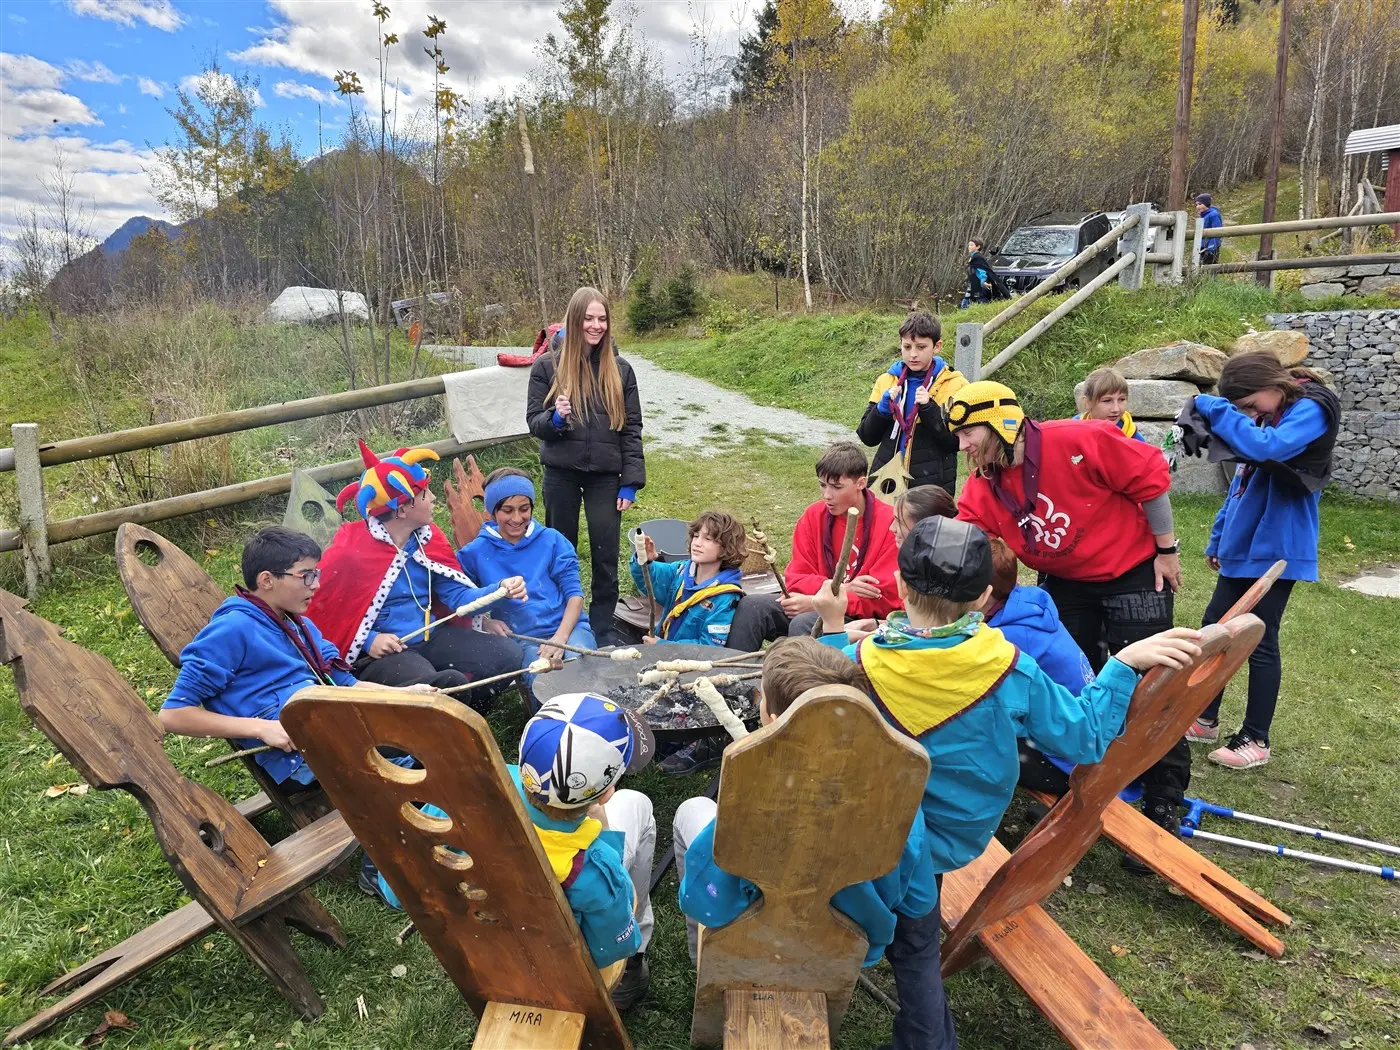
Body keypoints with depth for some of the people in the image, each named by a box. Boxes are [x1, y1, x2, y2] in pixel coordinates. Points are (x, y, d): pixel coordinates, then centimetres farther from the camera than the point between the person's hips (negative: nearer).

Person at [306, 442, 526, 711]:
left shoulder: (428, 537, 4)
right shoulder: (349, 550, -14)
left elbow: (458, 594, 1)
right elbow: (320, 611, -9)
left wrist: (500, 590, -17)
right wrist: (366, 640, -20)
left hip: (432, 636, 7)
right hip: (380, 651, -7)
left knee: (508, 654, -9)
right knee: (446, 685, -34)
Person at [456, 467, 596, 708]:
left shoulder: (552, 540, 7)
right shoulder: (477, 552, 7)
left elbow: (574, 593, 4)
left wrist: (560, 637, -11)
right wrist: (485, 622, -8)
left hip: (568, 627, 1)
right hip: (522, 639, 0)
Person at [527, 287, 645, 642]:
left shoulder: (619, 369, 4)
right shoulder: (547, 366, -1)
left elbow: (631, 429, 4)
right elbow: (533, 422, 2)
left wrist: (631, 482, -2)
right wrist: (555, 417, -22)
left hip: (605, 476, 1)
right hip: (561, 474, -1)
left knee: (605, 558, 3)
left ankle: (602, 633, 18)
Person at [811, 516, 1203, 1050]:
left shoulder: (858, 663, -26)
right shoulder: (1011, 672, -24)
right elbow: (1086, 738, -9)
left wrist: (833, 627, 6)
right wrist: (1126, 662, -2)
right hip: (959, 838, 3)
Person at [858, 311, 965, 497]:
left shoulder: (954, 385, -3)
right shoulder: (886, 381, 6)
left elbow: (956, 442, -7)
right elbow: (867, 437, 5)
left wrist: (929, 409, -18)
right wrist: (883, 408, -12)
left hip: (931, 485, -3)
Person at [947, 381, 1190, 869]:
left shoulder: (1079, 441, -27)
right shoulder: (983, 485, -8)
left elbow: (1150, 474, -18)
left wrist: (1166, 549, -11)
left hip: (1133, 574, -6)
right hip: (1065, 583, 6)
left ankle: (1163, 809, 12)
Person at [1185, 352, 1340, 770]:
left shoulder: (1311, 410, -14)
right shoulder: (1266, 416, 11)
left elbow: (1267, 448, -34)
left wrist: (1214, 408, -27)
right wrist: (1219, 538, 18)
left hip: (1275, 550, -8)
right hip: (1242, 548, 8)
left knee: (1259, 643, 0)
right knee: (1213, 629, 13)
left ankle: (1256, 740, 15)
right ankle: (1205, 719, 27)